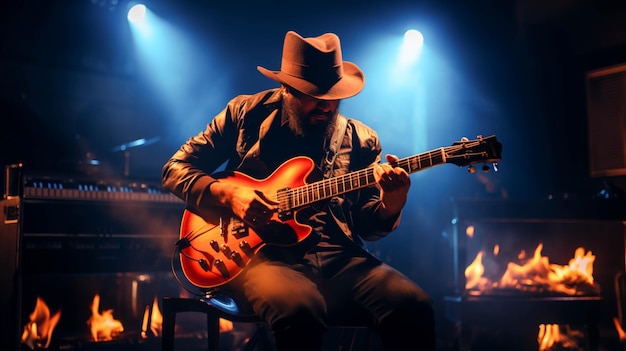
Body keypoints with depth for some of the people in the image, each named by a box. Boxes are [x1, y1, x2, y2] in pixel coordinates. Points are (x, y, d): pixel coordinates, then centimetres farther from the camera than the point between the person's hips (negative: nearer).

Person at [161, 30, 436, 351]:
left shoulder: (361, 141, 11)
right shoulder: (246, 113, 7)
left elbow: (367, 227, 8)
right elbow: (175, 169, 10)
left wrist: (391, 205, -15)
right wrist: (227, 195, -9)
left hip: (338, 257, 2)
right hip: (262, 252, -2)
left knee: (412, 306, -25)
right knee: (300, 309, -37)